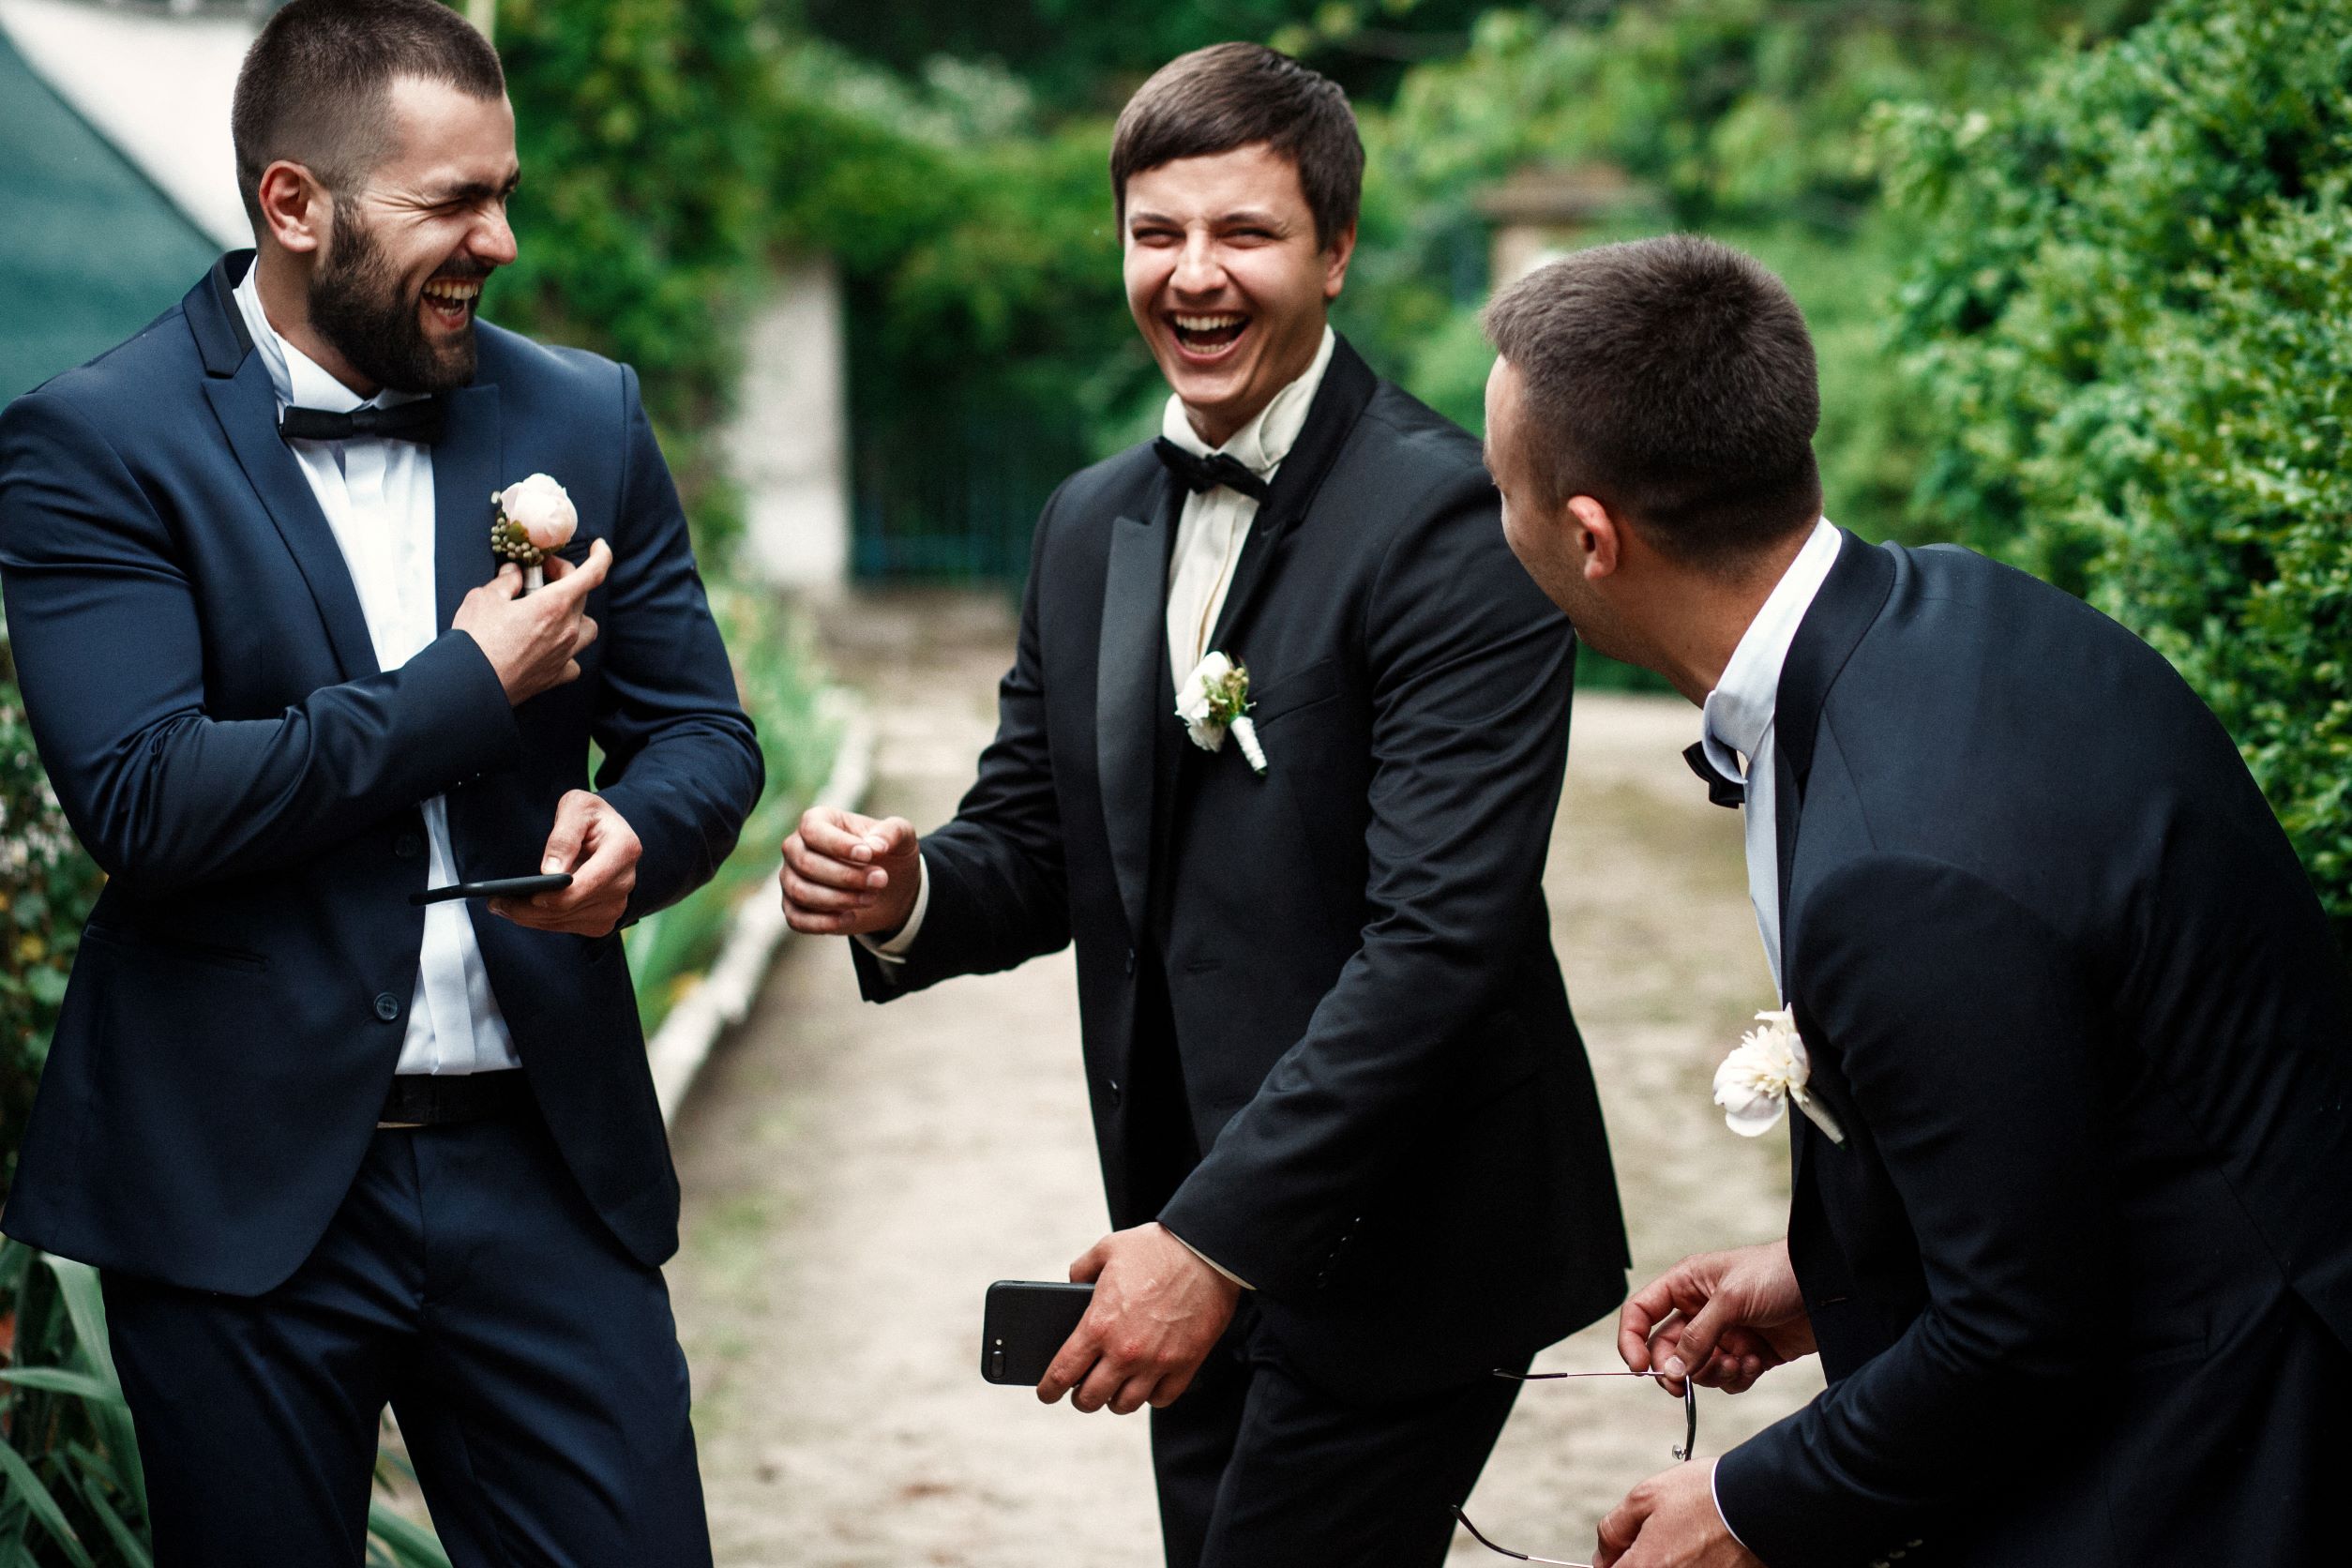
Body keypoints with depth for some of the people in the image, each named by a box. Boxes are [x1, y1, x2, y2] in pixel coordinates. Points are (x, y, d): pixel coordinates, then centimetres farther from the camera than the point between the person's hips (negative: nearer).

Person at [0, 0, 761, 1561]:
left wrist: (634, 834, -13)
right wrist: (472, 684, -13)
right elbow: (144, 800, -17)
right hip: (240, 1185, -3)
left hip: (547, 1164, 3)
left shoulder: (587, 420, 7)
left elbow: (706, 733, 10)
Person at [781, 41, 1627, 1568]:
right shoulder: (1090, 527, 9)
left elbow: (1440, 937, -22)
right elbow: (1037, 846, 14)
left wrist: (1219, 1236, -25)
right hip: (1188, 1232, 7)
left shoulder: (1452, 523, -16)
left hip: (1392, 1247, -7)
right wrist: (907, 894, -10)